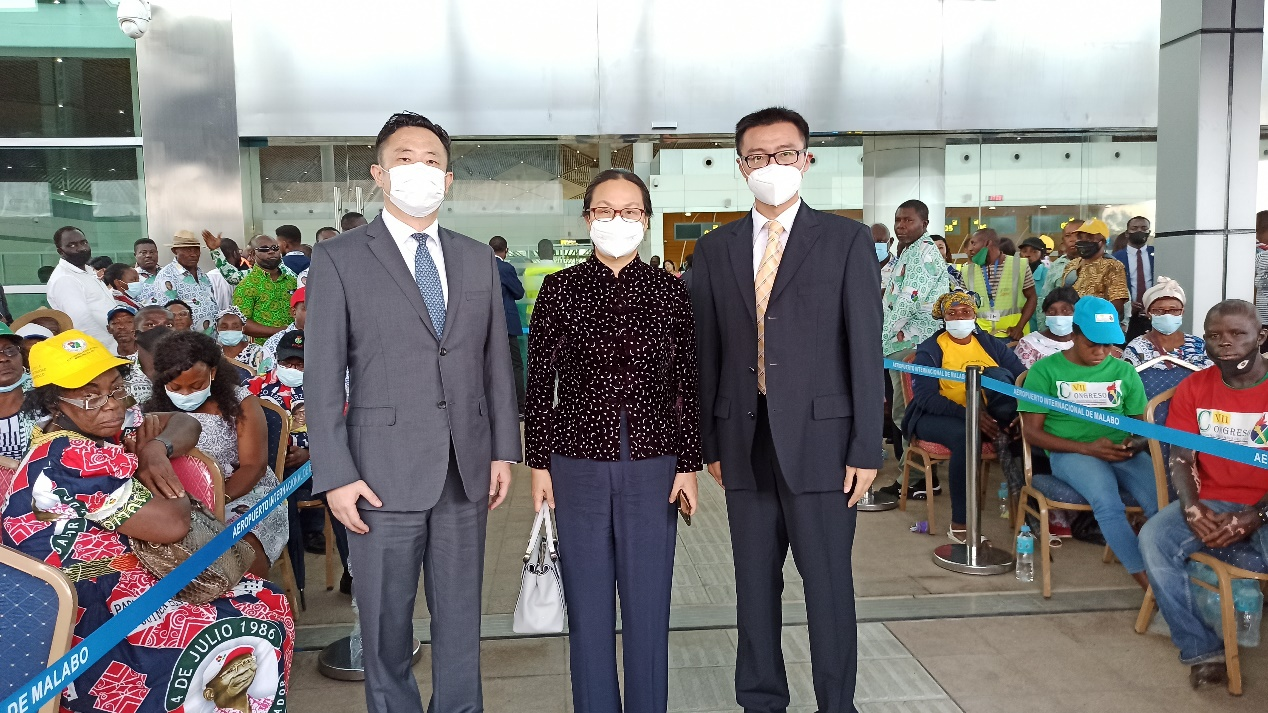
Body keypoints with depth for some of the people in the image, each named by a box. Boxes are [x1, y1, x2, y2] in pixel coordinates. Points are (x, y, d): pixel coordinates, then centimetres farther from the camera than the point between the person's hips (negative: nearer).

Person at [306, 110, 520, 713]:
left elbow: (496, 362, 11)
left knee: (461, 618, 14)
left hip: (466, 470, 3)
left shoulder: (478, 259, 10)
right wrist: (336, 476, -10)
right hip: (383, 473, -3)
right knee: (386, 625, 9)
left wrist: (504, 449, 7)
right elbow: (322, 376, -5)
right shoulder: (338, 259, -2)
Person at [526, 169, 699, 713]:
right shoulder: (560, 289, 0)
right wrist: (539, 464, -1)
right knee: (588, 604, 10)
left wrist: (688, 465, 1)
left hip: (653, 465, 1)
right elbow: (540, 383, 1)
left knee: (649, 602, 9)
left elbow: (687, 384, 3)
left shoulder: (670, 291, 2)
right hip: (579, 464, 0)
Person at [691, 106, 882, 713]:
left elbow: (865, 348, -3)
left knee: (828, 583, 5)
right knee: (754, 583, 13)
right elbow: (706, 354, 9)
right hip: (744, 442, 3)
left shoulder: (846, 240, 1)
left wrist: (865, 449, -7)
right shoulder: (714, 250, 9)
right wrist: (709, 443, 6)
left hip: (819, 439, -3)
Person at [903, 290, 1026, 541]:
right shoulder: (929, 350, 0)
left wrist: (1021, 411, -24)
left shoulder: (992, 344, 11)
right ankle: (959, 525, -31)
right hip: (937, 417, -4)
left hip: (986, 416, 4)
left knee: (996, 374, -21)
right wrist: (969, 414, -28)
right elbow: (926, 397, -14)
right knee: (964, 435, -35)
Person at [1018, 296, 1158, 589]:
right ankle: (1149, 580, -28)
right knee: (1108, 503, -34)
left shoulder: (1123, 371, 15)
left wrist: (1135, 444, -9)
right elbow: (1032, 432, -1)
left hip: (1123, 453, 4)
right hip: (1070, 452, -3)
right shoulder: (1045, 370, 4)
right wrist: (1087, 447, -13)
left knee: (1162, 500, -29)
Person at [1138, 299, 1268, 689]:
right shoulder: (1193, 388, 5)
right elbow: (1180, 459, 1)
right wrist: (1191, 507, -18)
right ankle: (1202, 649, -14)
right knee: (1153, 538, -24)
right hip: (1210, 501, 3)